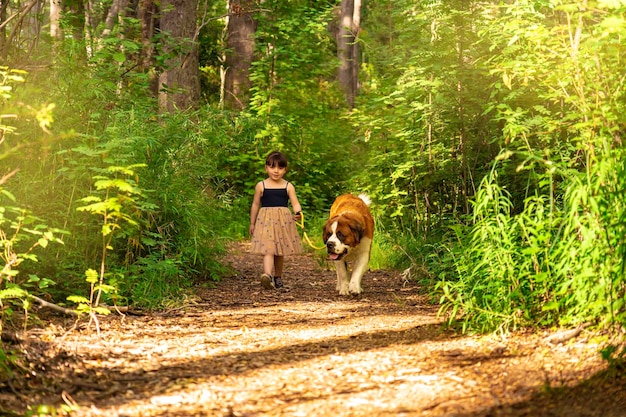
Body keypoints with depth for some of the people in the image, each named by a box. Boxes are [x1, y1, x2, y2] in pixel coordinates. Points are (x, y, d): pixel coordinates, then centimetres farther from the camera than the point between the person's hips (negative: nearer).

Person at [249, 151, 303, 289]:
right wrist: (252, 223, 13)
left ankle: (278, 277, 24)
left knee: (280, 252, 11)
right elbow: (255, 205, 11)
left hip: (284, 221, 2)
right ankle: (267, 275, -35)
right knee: (268, 249, -17)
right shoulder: (261, 186, 5)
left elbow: (295, 203, -3)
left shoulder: (288, 186, 6)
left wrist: (298, 213, -24)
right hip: (266, 220, -2)